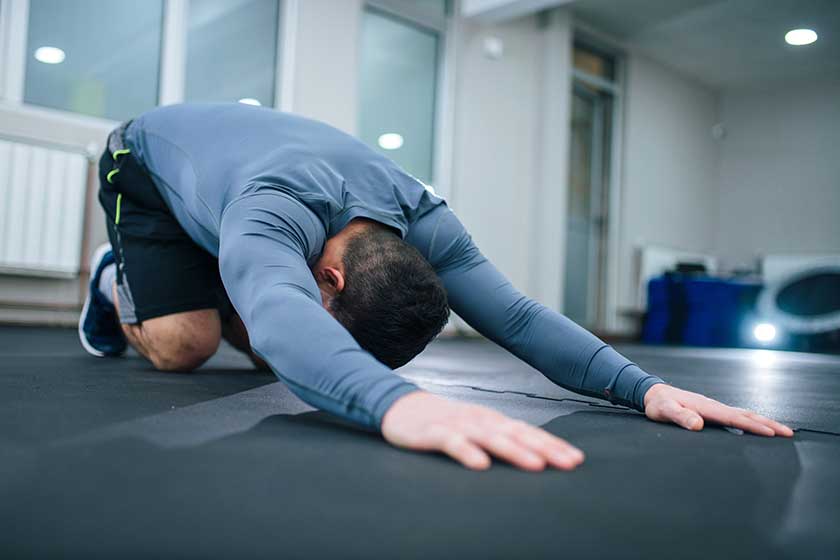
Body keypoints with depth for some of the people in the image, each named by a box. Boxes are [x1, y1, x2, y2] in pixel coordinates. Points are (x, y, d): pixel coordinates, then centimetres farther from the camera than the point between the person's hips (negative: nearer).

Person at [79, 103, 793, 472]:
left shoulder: (422, 217, -30)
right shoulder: (276, 212, -48)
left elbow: (516, 312, -34)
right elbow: (279, 310, -70)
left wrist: (644, 385, -47)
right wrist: (395, 400, -89)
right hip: (148, 161, -4)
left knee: (276, 355, -2)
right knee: (183, 344, -22)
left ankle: (204, 282, 28)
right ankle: (115, 283, 13)